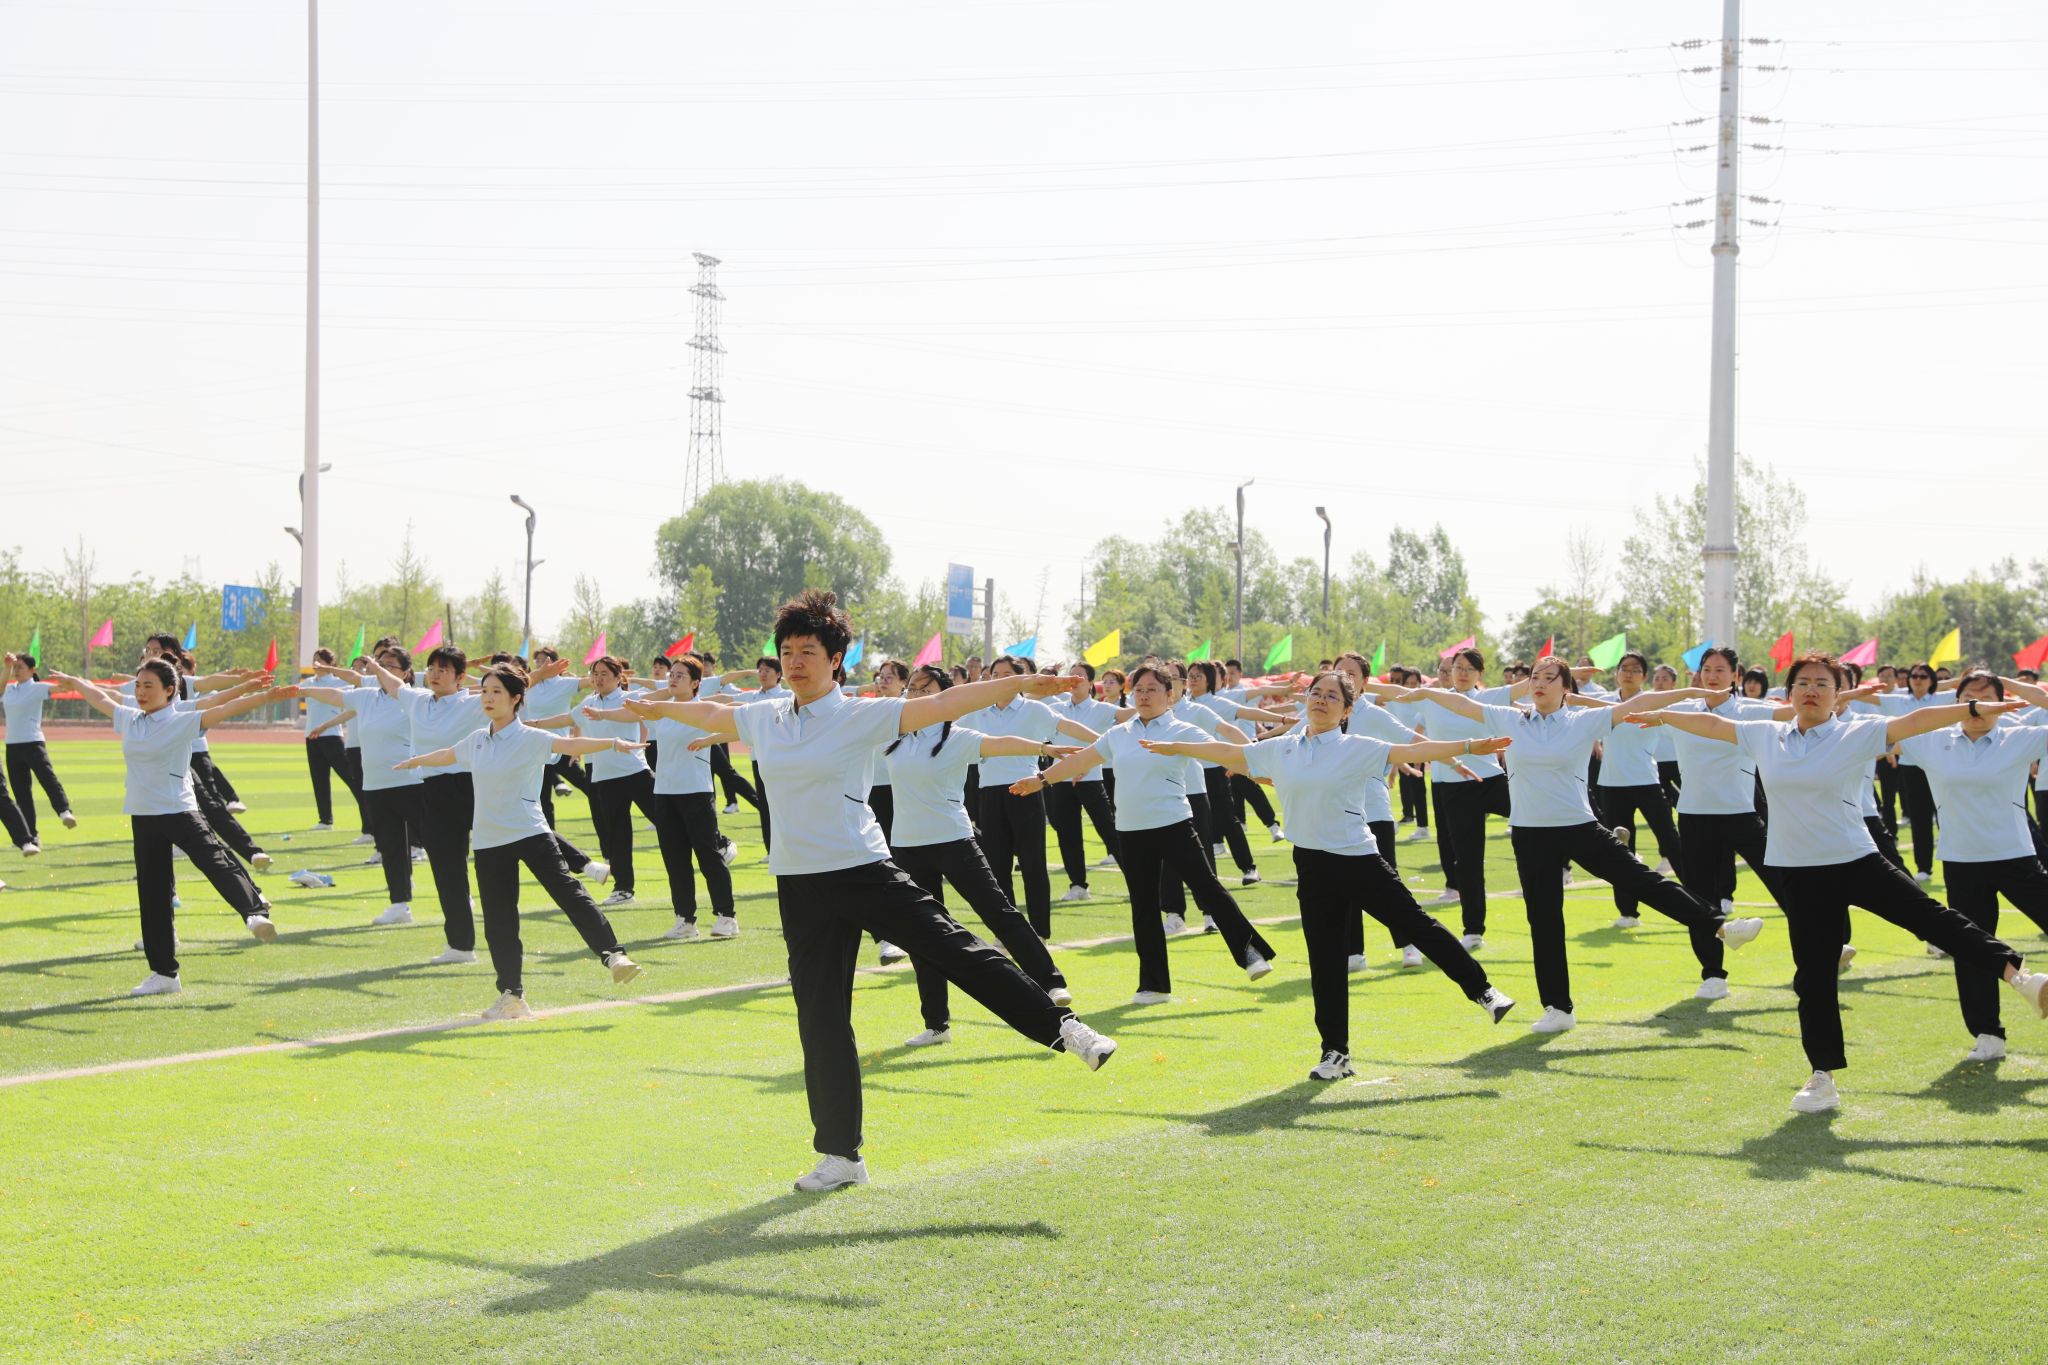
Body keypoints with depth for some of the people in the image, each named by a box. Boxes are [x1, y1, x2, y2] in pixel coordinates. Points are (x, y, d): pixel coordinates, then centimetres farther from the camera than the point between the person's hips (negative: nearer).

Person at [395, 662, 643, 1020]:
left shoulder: (530, 738, -7)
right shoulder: (477, 740, 11)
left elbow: (571, 744, -23)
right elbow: (447, 755, 32)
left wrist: (612, 742, -39)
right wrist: (414, 761, 49)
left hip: (531, 833, -5)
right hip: (489, 842, 5)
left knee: (569, 893, -19)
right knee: (498, 922, 5)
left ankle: (613, 956, -21)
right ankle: (511, 994, 14)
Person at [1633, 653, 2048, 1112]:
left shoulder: (1857, 734, -5)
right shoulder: (1765, 736, 6)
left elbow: (1914, 721, -15)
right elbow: (1712, 724, 19)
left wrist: (1975, 709, -24)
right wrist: (1661, 716, 28)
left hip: (1856, 862, -3)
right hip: (1799, 874, 3)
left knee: (1931, 917, -11)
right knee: (1813, 975, 7)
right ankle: (1823, 1078, 14)